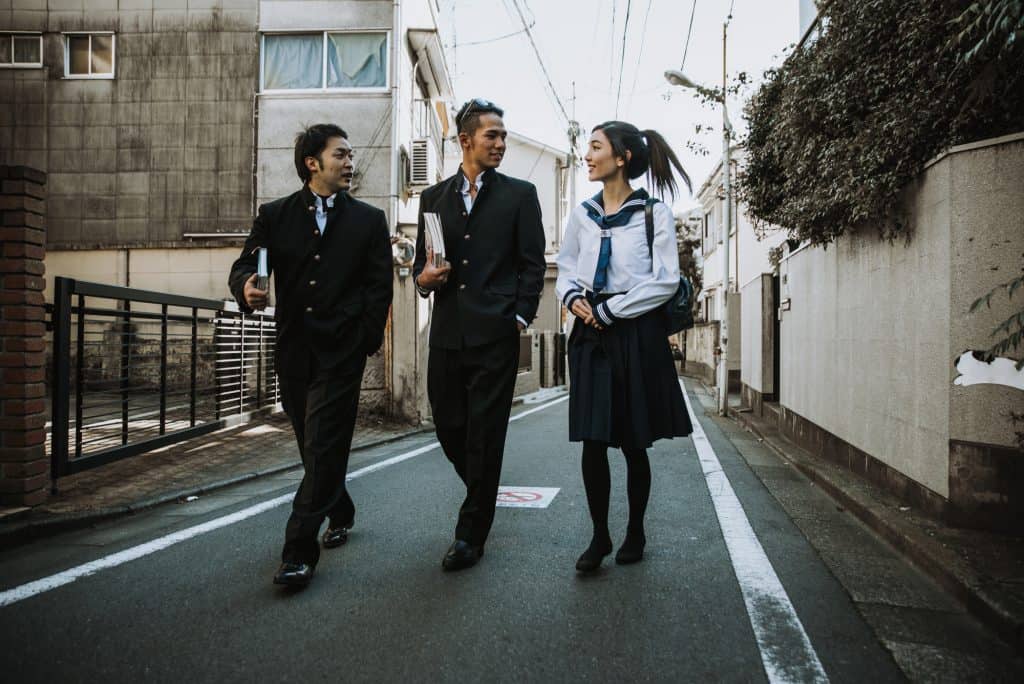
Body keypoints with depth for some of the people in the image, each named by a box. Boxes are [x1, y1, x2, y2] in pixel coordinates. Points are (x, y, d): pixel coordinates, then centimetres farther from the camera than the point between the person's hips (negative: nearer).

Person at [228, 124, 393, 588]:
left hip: (341, 352, -3)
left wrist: (366, 341, -6)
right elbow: (244, 266, 3)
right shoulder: (274, 216, 9)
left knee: (323, 446, -8)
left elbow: (379, 287, 3)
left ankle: (299, 550, -2)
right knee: (314, 444, 14)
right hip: (293, 350, 3)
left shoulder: (369, 220, 6)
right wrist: (246, 287, -21)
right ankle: (340, 514, 37)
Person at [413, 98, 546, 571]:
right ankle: (482, 496, 38)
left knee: (485, 435, -1)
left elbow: (533, 265, 3)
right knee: (448, 427, 10)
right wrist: (424, 278, -6)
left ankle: (471, 535, 12)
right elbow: (421, 262, 16)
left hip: (495, 335, -3)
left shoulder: (519, 195, 6)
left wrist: (520, 318, -6)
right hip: (447, 333, 4)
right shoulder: (434, 197, 14)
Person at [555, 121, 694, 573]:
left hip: (636, 333, -3)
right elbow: (565, 269, 18)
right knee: (592, 441, 0)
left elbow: (665, 280, -8)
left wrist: (609, 310, -12)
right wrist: (572, 297, -4)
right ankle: (599, 535, 15)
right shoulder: (581, 215, 11)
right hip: (590, 334, 4)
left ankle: (635, 532, 26)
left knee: (634, 443, 6)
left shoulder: (654, 212, -2)